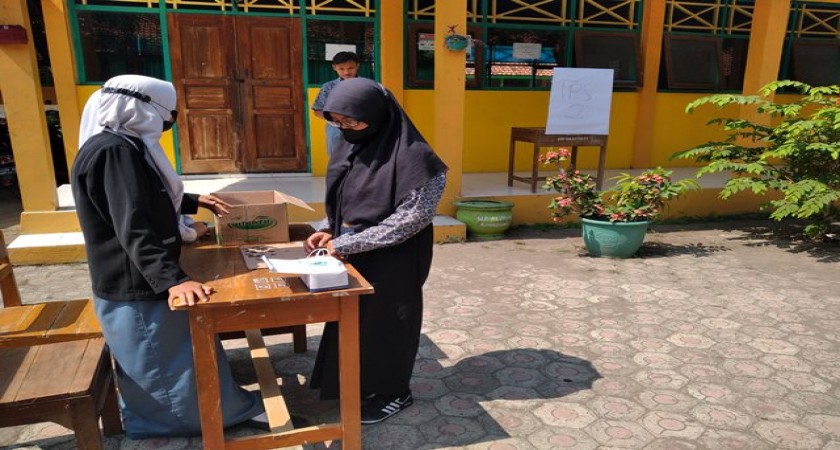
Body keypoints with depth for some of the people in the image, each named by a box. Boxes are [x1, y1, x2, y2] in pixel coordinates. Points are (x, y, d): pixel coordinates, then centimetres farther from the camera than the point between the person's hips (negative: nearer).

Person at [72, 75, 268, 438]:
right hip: (136, 286, -10)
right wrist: (172, 280, -39)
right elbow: (134, 230, -32)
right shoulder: (114, 150, -25)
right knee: (156, 364, 7)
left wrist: (193, 202, 32)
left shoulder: (123, 145, 10)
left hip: (143, 280, 10)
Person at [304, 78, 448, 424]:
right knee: (354, 318, 18)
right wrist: (328, 230, -4)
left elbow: (411, 218, -22)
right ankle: (360, 381, 40)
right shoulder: (349, 147, 3)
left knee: (387, 321, 9)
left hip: (391, 263, -7)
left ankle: (393, 392, 31)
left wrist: (348, 244, -21)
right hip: (353, 257, 7)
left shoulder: (412, 155, -21)